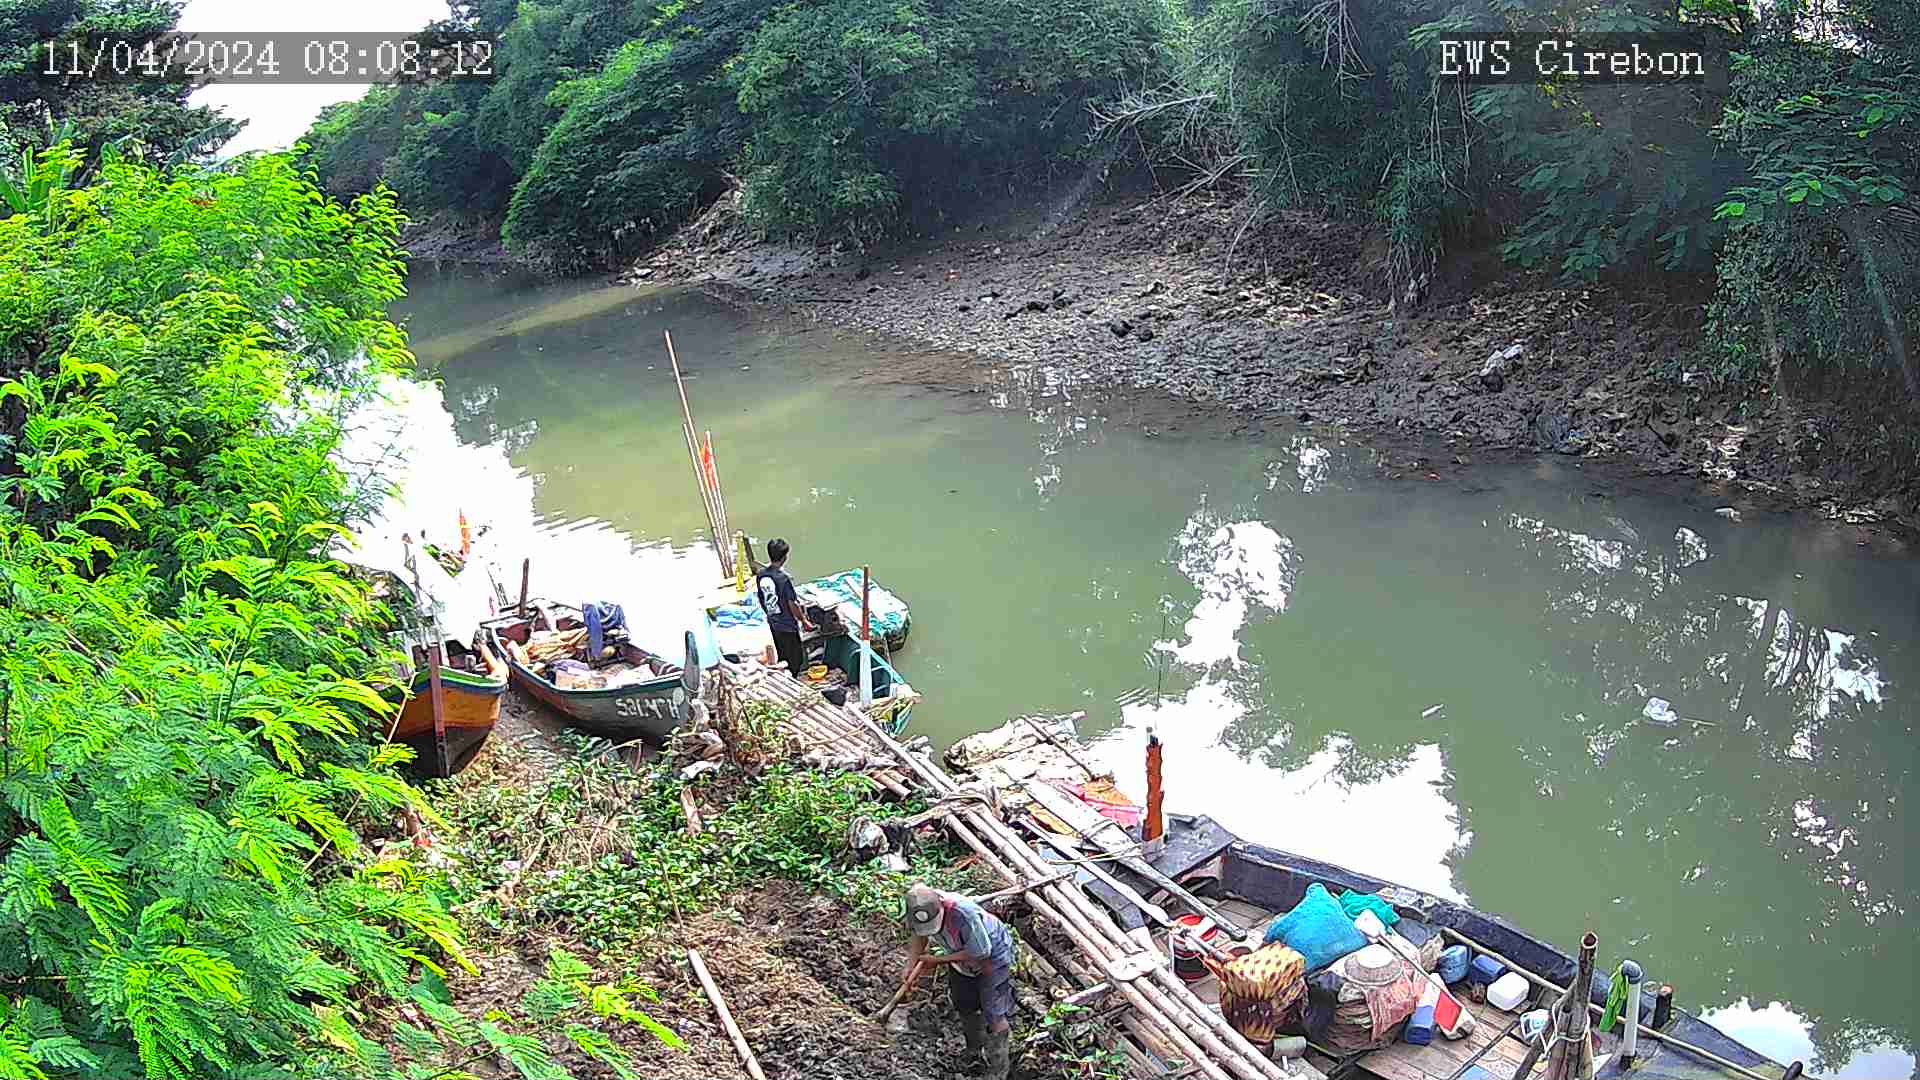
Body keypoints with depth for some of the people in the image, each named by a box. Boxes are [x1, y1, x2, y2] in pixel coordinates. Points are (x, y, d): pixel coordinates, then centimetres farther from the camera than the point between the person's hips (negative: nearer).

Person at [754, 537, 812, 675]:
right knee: (794, 663, 9)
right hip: (788, 626, -7)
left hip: (772, 624, 7)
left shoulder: (760, 575, -5)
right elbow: (792, 605, -19)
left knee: (780, 661, 19)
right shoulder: (784, 578, -25)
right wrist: (804, 621, -4)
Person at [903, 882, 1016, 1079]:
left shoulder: (965, 914, -45)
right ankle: (974, 1051, 47)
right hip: (961, 956, 6)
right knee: (964, 1006, 22)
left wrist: (938, 960, -27)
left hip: (992, 957, -6)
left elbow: (979, 954, -31)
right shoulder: (920, 909, -27)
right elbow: (919, 936, -4)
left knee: (994, 1015, -6)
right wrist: (911, 965, -17)